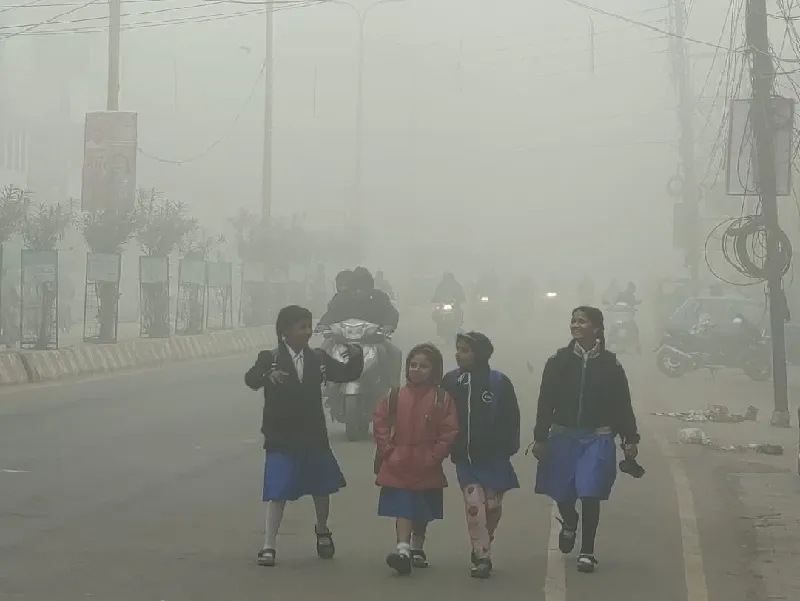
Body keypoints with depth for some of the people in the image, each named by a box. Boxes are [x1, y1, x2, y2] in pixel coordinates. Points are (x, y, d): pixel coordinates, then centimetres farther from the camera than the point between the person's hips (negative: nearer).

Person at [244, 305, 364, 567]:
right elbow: (250, 379, -23)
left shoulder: (318, 358, 4)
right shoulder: (270, 358, -7)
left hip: (314, 437, 4)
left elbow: (347, 374, 3)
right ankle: (268, 546, -2)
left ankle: (322, 530, 42)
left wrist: (356, 357, -18)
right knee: (278, 494, -8)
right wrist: (269, 376, -44)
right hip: (281, 439, -4)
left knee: (322, 488, 17)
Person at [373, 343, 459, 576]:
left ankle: (417, 548, 32)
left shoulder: (442, 399, -6)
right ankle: (403, 549, -19)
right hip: (398, 466, 0)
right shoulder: (395, 396, 0)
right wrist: (387, 450, -4)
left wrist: (435, 456, -12)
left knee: (422, 512, 15)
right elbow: (380, 423, 3)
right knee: (402, 508, -10)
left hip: (427, 469, 0)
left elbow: (450, 431, -8)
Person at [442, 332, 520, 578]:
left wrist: (508, 448, -7)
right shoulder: (450, 381, -2)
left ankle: (481, 548, 32)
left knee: (493, 506, 8)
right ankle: (482, 557, -4)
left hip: (493, 457, -1)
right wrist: (448, 448, 0)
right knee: (474, 506, -11)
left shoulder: (499, 382, -9)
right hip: (465, 458, 1)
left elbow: (511, 418, -5)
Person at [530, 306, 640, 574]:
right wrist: (540, 438, -2)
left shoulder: (610, 364, -1)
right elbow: (546, 403, 1)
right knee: (561, 493, 9)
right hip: (563, 437, 2)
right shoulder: (558, 362, 0)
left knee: (590, 495, -6)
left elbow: (622, 405, 2)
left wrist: (630, 439, -1)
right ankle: (569, 523, 44)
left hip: (597, 439, -2)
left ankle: (587, 552, 8)